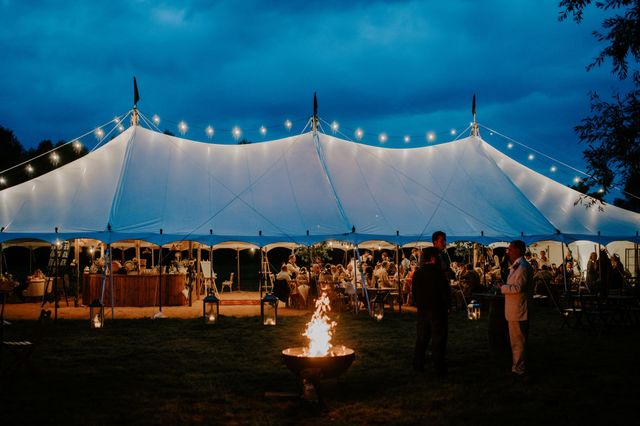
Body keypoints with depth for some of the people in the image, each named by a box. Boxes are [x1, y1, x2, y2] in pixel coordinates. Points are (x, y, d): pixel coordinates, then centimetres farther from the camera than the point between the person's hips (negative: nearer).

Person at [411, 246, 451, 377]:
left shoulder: (417, 273, 4)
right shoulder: (438, 272, -15)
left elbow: (414, 292, 10)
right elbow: (446, 291, -14)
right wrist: (447, 305, -2)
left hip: (422, 310, 6)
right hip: (437, 310, -6)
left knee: (421, 338, 14)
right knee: (438, 339, 0)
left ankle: (418, 365, 19)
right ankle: (439, 369, 1)